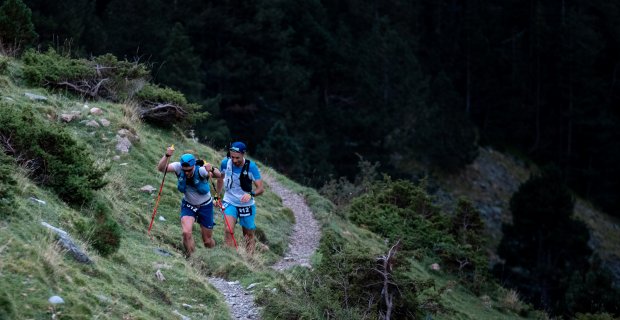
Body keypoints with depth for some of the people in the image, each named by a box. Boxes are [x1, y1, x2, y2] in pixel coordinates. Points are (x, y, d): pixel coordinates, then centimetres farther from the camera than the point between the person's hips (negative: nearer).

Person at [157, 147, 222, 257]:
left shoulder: (200, 170, -29)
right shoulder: (178, 167, -21)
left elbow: (219, 176, -43)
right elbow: (161, 168, -34)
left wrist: (212, 170, -65)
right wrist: (166, 156, -52)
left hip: (205, 206, -1)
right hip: (188, 205, 1)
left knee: (208, 241, 8)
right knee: (186, 232, -23)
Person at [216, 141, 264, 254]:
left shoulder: (251, 167, -17)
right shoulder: (225, 163, -11)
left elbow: (261, 188, -19)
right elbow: (220, 178, 10)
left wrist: (251, 194, -38)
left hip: (246, 205, 0)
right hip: (230, 202, 0)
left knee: (249, 235, 9)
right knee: (229, 231, -21)